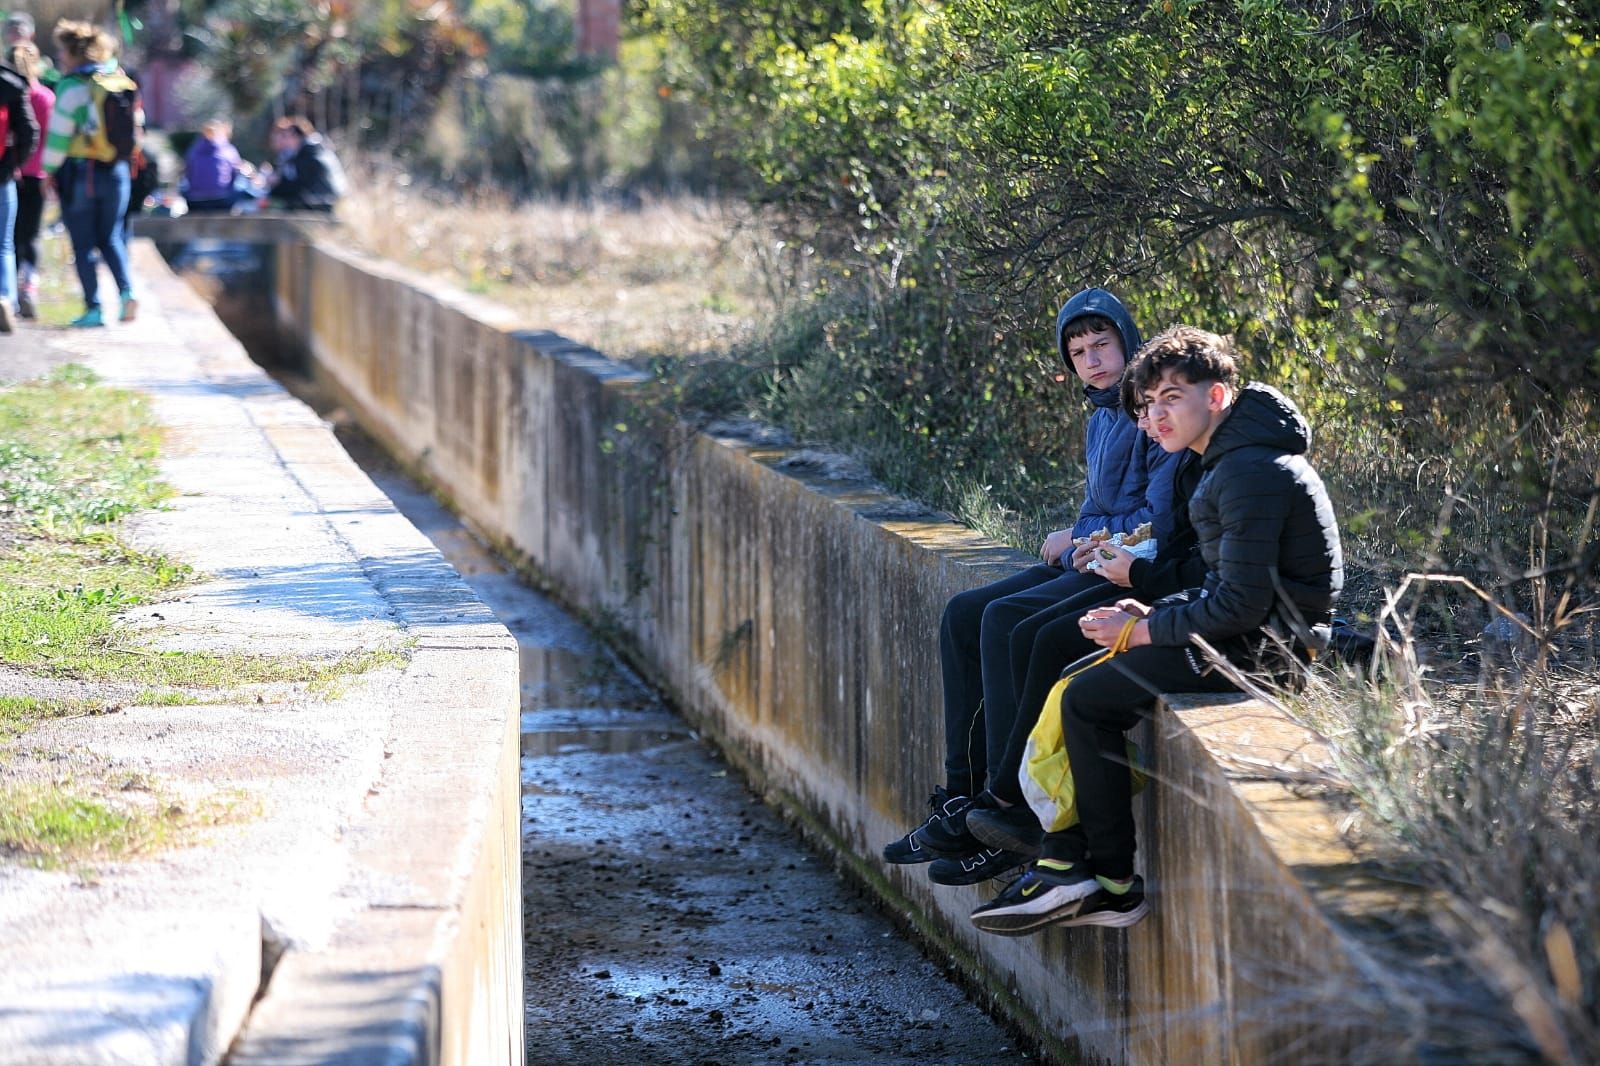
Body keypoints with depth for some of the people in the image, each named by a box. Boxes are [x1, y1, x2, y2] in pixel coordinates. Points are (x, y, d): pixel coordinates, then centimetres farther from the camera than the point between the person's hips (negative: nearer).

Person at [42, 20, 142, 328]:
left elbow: (59, 133, -13)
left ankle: (93, 307, 1)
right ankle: (126, 290, -6)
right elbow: (137, 121, 9)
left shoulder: (73, 86, -12)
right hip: (118, 172, 5)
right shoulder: (124, 81, 5)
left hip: (79, 172, -5)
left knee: (84, 244, 3)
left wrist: (49, 170, -4)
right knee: (111, 237, 15)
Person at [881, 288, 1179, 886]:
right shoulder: (1101, 420, 17)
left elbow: (1158, 519, -19)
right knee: (963, 615, -1)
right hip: (1092, 563, 10)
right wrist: (1076, 542, -2)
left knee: (1006, 620, -25)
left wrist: (1078, 540, -7)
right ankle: (963, 797, -3)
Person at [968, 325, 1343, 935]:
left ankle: (1113, 882, -1)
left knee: (1088, 700, -10)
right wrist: (1152, 614, 5)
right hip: (1252, 632, 11)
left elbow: (1242, 603, -23)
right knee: (1076, 682, 8)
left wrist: (1142, 632, -13)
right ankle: (1064, 863, 2)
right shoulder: (1230, 461, 15)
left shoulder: (1251, 472, -18)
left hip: (1265, 646, -11)